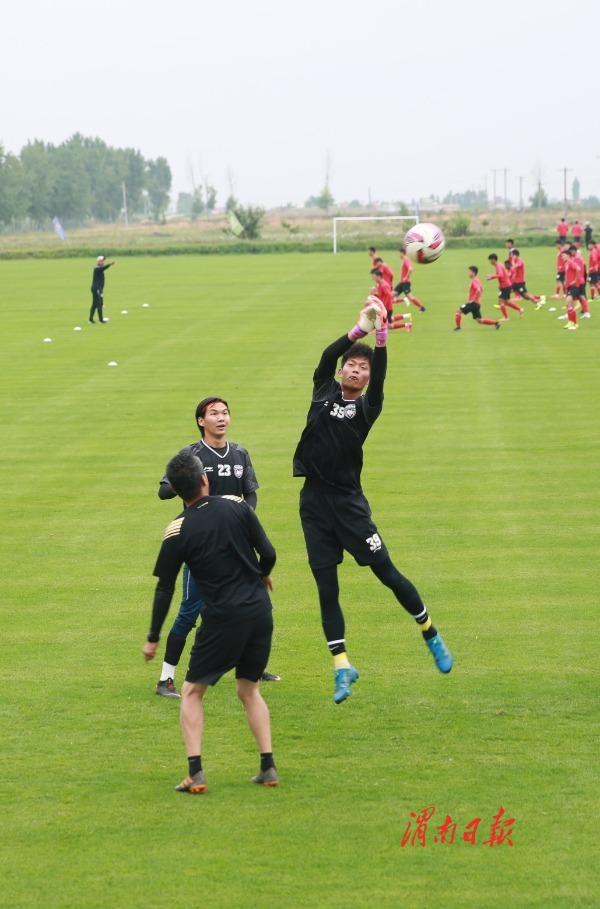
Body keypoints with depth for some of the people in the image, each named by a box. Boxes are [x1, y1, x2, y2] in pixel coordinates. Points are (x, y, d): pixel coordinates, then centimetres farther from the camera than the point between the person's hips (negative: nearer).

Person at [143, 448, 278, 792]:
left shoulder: (177, 532, -8)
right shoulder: (237, 506, -2)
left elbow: (165, 590, -2)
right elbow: (268, 553, 0)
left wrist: (153, 638, 7)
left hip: (222, 618, -4)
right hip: (260, 611, 4)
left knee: (192, 692, 10)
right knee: (249, 689, 21)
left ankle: (195, 772, -3)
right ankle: (269, 767, 12)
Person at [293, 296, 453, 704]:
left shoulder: (367, 406, 2)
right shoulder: (324, 392, 8)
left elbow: (380, 376, -16)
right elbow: (327, 357, -8)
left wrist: (381, 335, -29)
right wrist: (359, 330, -20)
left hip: (348, 500, -2)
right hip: (314, 501, 2)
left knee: (386, 571, -2)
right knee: (326, 588, 2)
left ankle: (432, 635, 18)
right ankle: (342, 666, 7)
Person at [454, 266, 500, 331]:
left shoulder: (474, 281, -15)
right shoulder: (476, 280, 16)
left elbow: (478, 290, -32)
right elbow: (481, 290, 29)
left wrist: (474, 300, -25)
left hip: (473, 303, -10)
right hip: (477, 303, 10)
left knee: (458, 311, -4)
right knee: (479, 321, 10)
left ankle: (458, 327, -2)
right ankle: (495, 322, 5)